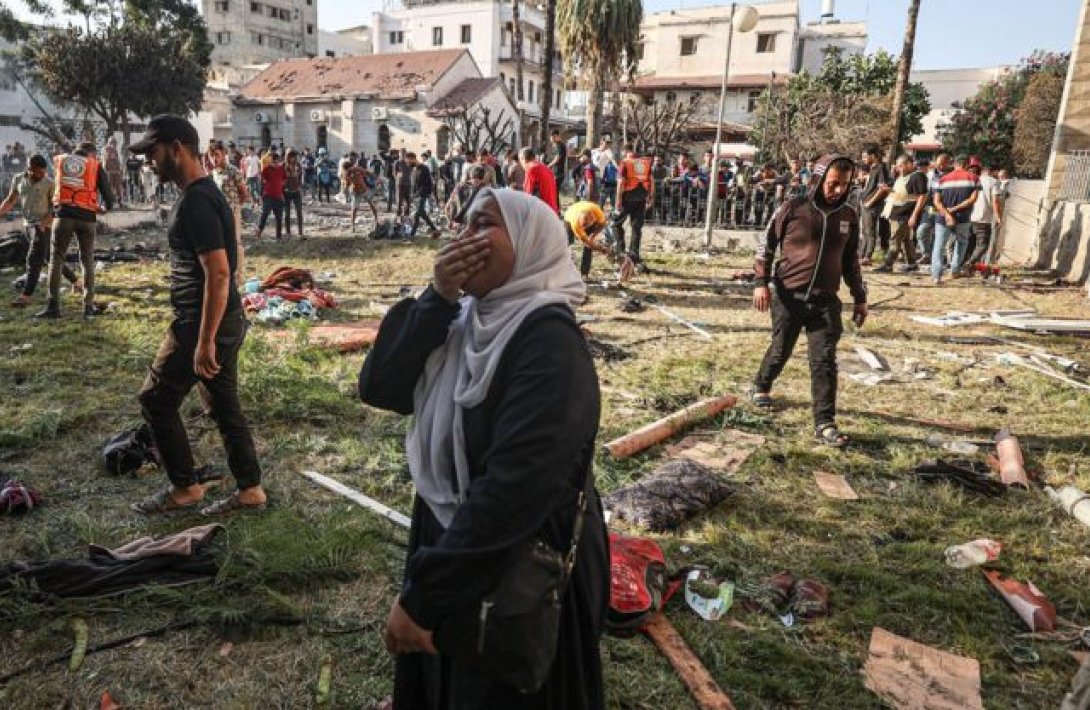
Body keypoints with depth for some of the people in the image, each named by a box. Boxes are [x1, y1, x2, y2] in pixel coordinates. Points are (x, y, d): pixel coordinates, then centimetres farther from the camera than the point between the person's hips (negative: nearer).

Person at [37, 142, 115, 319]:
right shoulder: (95, 165, 7)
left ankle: (53, 306, -2)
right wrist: (108, 207, 25)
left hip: (63, 213, 1)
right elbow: (107, 193, 4)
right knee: (88, 261, 9)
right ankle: (88, 307, 7)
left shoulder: (59, 161, 14)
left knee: (56, 259, 5)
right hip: (87, 216, 0)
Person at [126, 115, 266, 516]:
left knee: (156, 401, 5)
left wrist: (204, 341, -25)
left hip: (202, 324, -10)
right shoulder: (206, 192, 13)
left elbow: (218, 273, -26)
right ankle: (250, 491, 22)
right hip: (225, 321, 10)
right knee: (225, 406, 14)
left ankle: (184, 488, 18)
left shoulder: (195, 202, -19)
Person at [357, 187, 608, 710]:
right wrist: (437, 299, -18)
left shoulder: (549, 338, -24)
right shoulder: (467, 320, 2)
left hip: (519, 575, -7)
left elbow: (516, 485, -31)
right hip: (450, 542, 7)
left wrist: (421, 596, -26)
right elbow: (380, 388, -6)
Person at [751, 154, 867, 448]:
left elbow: (851, 260, 15)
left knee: (824, 361, -3)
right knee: (781, 350, 12)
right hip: (788, 296, -2)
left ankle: (824, 423, 0)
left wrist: (860, 297, 15)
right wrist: (762, 283, -9)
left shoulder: (848, 216, 6)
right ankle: (761, 386, 42)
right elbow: (766, 245, 0)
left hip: (826, 300, 2)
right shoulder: (792, 209, -6)